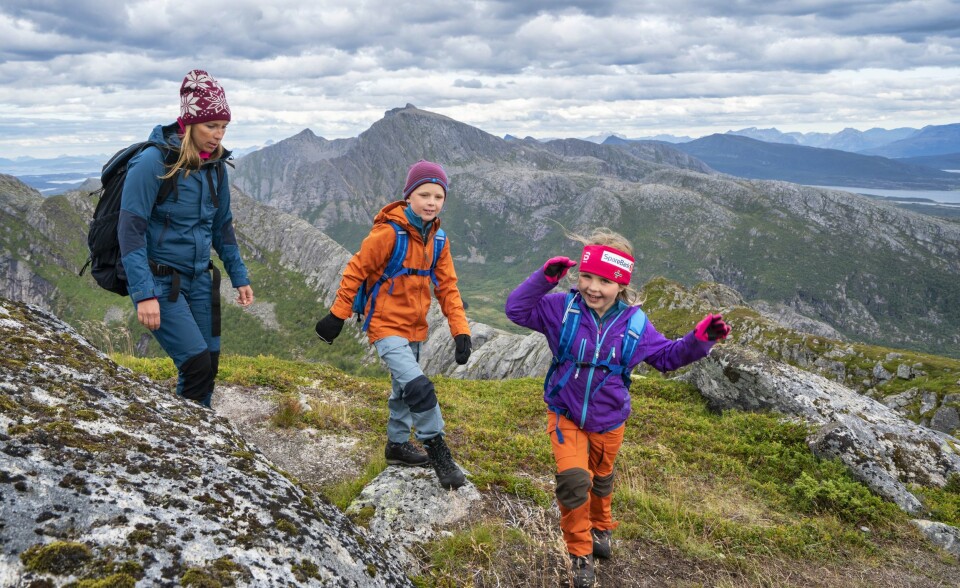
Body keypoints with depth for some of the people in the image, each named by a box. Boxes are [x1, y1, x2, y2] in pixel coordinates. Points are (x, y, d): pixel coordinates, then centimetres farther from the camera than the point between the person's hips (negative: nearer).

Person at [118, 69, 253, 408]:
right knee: (197, 364, -14)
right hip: (159, 281, -6)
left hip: (199, 279, 6)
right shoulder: (153, 162, -15)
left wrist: (240, 278, 14)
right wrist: (144, 294, -24)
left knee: (209, 365, 5)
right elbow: (131, 230, -18)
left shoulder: (215, 166, 5)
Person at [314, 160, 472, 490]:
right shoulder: (388, 233, -20)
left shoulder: (437, 239, 1)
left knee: (404, 390, 22)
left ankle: (397, 445, 41)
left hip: (415, 329, 8)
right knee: (419, 388, -19)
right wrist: (337, 315, -8)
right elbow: (356, 271, -12)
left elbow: (447, 287, 3)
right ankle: (438, 452, -3)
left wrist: (461, 331, -4)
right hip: (387, 327, -7)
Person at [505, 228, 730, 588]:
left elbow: (666, 356, 0)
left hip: (608, 421, 3)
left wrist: (698, 340, -16)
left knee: (601, 480, 24)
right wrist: (544, 279, -32)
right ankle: (580, 554, 4)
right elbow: (517, 310, -19)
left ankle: (600, 527, 56)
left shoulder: (634, 323, -11)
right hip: (566, 415, -2)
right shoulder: (562, 308, -16)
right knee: (573, 479, -18)